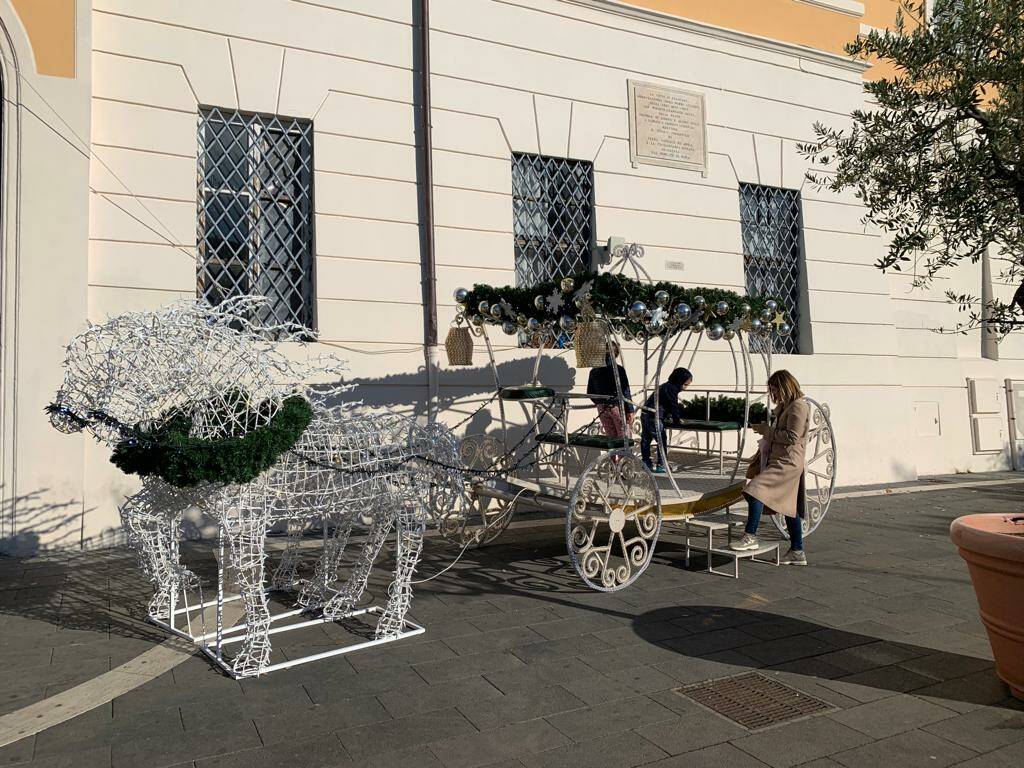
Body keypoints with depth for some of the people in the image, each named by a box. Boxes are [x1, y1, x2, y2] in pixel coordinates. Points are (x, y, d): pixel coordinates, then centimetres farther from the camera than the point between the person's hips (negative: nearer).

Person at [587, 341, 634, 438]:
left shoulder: (593, 372, 3)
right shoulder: (618, 369, -12)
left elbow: (590, 392, 8)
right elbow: (625, 392, -12)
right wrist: (630, 410, -7)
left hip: (602, 408, 5)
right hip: (617, 406, -5)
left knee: (611, 437, 13)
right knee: (624, 438, 1)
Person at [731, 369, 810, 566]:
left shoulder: (798, 406, -11)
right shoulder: (786, 406, 20)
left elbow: (792, 437, -18)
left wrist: (767, 430, -13)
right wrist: (766, 430, 12)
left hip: (787, 463, -11)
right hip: (780, 461, 11)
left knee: (755, 490, -23)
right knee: (790, 507, 13)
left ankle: (750, 537, -22)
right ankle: (797, 552, 20)